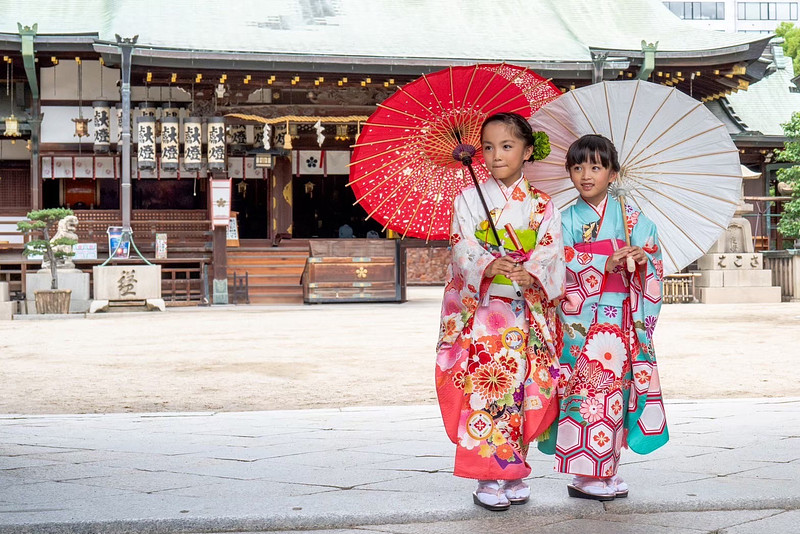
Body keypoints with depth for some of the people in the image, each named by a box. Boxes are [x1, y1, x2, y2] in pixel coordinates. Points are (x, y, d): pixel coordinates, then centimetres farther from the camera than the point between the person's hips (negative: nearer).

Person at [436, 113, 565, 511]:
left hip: (527, 312, 2)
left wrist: (529, 273, -25)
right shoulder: (468, 199, 5)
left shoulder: (542, 205, 8)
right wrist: (489, 266, -27)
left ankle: (513, 474, 16)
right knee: (484, 388, -7)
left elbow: (550, 253, -4)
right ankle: (487, 479, 1)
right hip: (480, 310, -1)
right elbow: (463, 251, -6)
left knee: (522, 390, 3)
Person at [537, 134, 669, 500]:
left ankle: (607, 470, 15)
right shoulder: (566, 220, 4)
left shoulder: (630, 217, 9)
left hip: (620, 319, 2)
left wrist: (642, 258, -14)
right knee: (585, 389, -6)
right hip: (581, 320, -2)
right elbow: (563, 268, -7)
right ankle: (585, 475, 1)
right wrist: (607, 265, -18)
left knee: (614, 387, 4)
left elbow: (654, 258, 8)